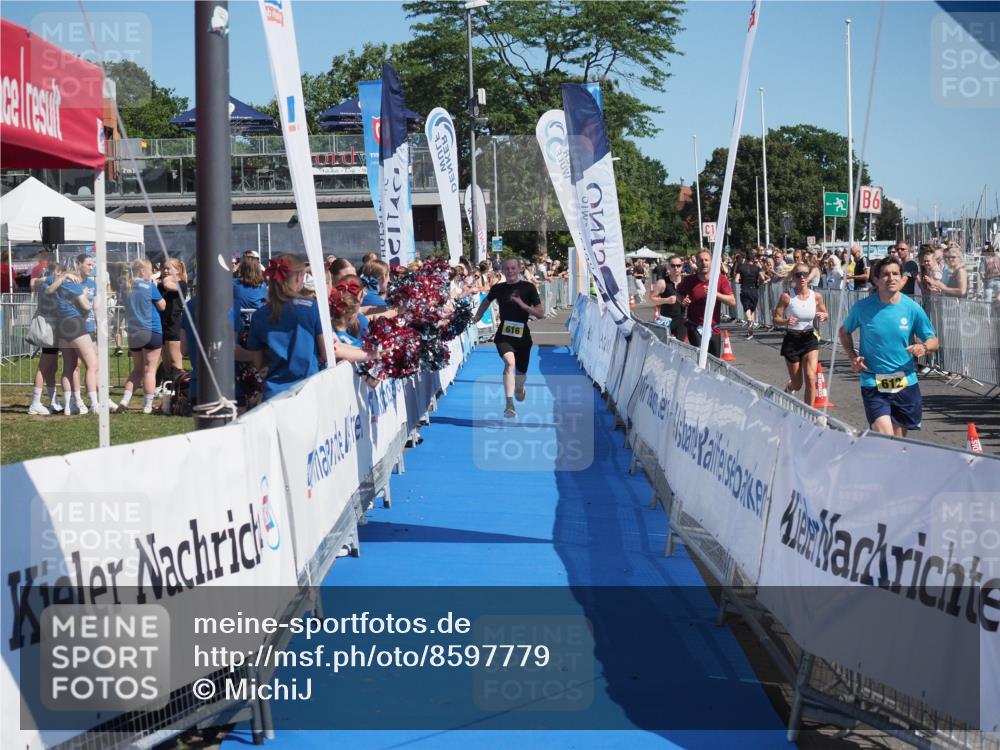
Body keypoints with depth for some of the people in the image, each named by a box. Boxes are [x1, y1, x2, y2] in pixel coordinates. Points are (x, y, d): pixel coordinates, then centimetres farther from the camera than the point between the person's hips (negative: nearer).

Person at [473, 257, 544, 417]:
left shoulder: (528, 287, -4)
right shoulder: (498, 288, 2)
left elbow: (541, 313, -6)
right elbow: (486, 301, 26)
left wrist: (523, 305, -18)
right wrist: (478, 316, 25)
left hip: (522, 335, 1)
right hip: (504, 335, -1)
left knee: (521, 372, 14)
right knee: (510, 362, -28)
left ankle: (519, 389, 52)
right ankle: (509, 404, -34)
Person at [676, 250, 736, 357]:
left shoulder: (721, 279, -3)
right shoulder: (689, 280, -2)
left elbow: (733, 302, -9)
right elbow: (679, 293, 19)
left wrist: (715, 294, -21)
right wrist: (683, 300, -4)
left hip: (713, 328, 2)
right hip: (695, 327, -2)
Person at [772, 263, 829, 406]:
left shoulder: (816, 296, -3)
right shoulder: (787, 296, -10)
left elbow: (825, 313, 13)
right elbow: (775, 318, -7)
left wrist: (823, 316, -11)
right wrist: (786, 321, -29)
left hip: (810, 339, 1)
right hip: (792, 340, -1)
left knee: (811, 378, -14)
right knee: (797, 384, 9)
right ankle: (788, 388, 47)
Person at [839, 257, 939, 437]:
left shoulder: (912, 308, -2)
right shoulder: (862, 307, -3)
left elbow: (933, 341, 6)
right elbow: (844, 332, 15)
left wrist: (923, 347, -17)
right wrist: (852, 356, -1)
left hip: (905, 383, 2)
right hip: (873, 384, -2)